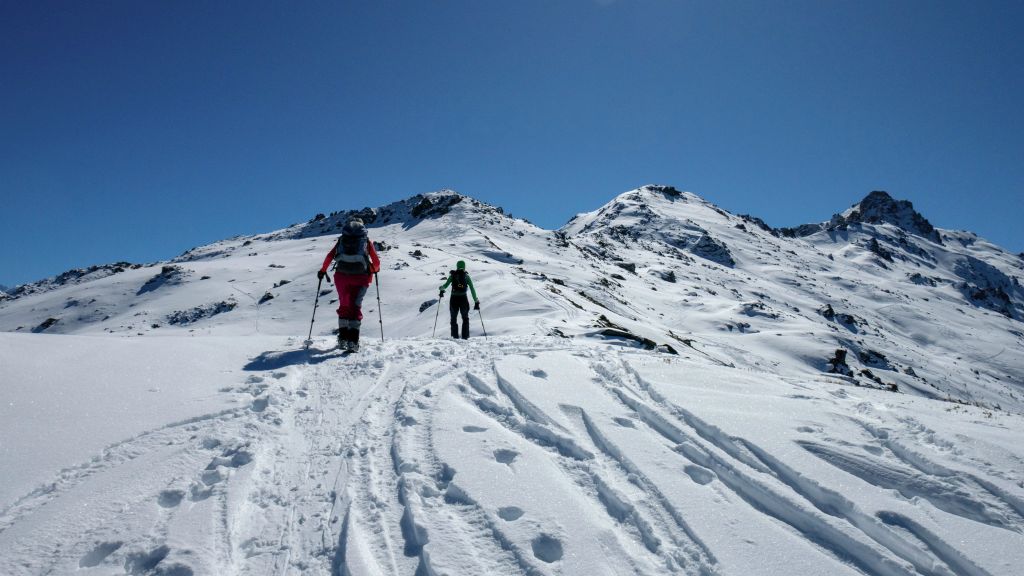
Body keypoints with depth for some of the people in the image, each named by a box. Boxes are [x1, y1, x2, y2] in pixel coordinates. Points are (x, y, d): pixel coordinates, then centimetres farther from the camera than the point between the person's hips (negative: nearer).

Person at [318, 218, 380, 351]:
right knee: (355, 307, 4)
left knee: (344, 305, 18)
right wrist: (374, 270, 37)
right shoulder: (366, 241, 17)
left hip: (342, 275, 1)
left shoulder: (342, 239, 20)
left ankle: (343, 338, 14)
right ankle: (352, 341, -9)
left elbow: (329, 256, 12)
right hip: (360, 277, -1)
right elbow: (376, 263, 16)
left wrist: (323, 270, 26)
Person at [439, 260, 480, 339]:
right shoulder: (466, 276, 2)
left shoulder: (452, 275, 2)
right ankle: (465, 336, 7)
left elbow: (445, 285, -7)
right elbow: (472, 289, -1)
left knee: (454, 319, 15)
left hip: (454, 299, 0)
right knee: (465, 319, 15)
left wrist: (442, 289, 15)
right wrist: (476, 301, 3)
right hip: (463, 299, 0)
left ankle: (455, 336, 8)